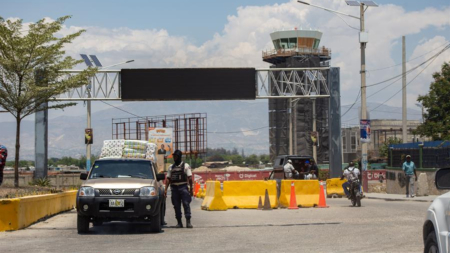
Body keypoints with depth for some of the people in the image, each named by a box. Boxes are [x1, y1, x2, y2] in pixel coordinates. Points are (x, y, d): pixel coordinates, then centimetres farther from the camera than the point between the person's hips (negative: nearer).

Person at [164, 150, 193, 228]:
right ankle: (179, 222, 9)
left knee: (186, 204, -9)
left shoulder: (185, 166, 3)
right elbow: (168, 179, 12)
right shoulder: (171, 167, 15)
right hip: (174, 188, 4)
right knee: (176, 206, 3)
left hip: (183, 187, -4)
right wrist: (166, 189, 2)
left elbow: (190, 178, -2)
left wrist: (191, 188, -10)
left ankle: (188, 222, -11)